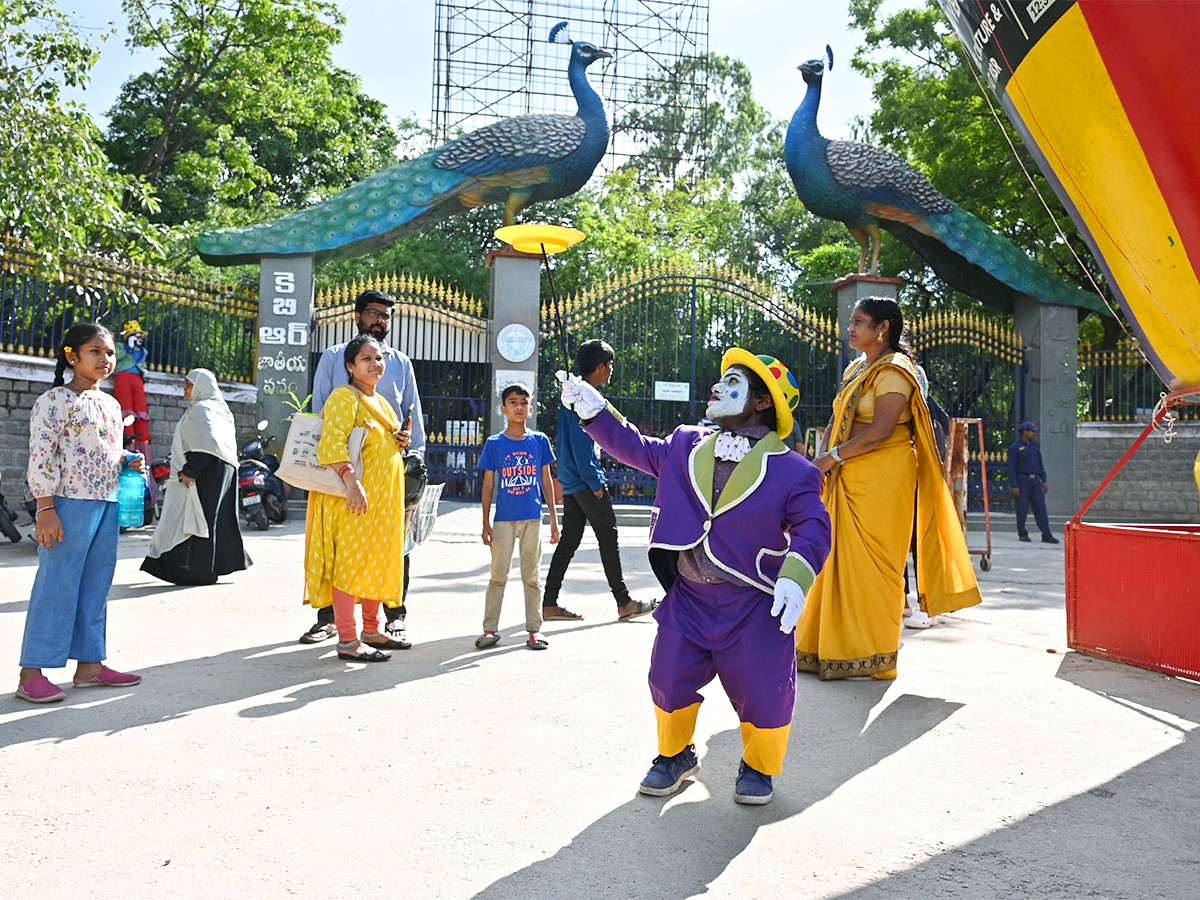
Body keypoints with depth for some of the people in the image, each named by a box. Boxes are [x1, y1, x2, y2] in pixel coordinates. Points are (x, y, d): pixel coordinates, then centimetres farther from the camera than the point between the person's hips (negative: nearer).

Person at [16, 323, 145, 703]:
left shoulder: (111, 405, 16)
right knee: (57, 586, -5)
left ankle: (89, 663, 19)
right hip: (70, 504, -8)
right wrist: (45, 510, -18)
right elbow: (41, 459, -12)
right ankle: (31, 673, 1)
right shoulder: (55, 401, -7)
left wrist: (129, 462, 5)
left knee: (96, 586, 11)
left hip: (108, 504, 8)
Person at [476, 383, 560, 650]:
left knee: (531, 576, 8)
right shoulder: (494, 443, 1)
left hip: (532, 518, 1)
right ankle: (490, 628, 11)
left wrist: (554, 519, 6)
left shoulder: (539, 440, 4)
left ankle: (534, 629, 16)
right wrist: (486, 523, 1)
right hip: (503, 519, -1)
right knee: (498, 575, 2)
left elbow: (546, 480, 9)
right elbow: (488, 484, 4)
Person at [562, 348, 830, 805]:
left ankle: (758, 767, 30)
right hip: (689, 598, 4)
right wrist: (594, 410, 10)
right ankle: (674, 755, 37)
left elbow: (812, 527, -12)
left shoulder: (790, 470, -9)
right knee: (669, 681, 8)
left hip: (754, 604, -4)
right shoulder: (686, 447, 6)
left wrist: (796, 578, -28)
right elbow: (636, 448, 17)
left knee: (763, 693, -2)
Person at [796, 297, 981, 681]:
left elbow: (881, 430, -19)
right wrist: (824, 457, 3)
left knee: (870, 563, -4)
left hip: (882, 478, -8)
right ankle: (836, 647, 15)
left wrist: (834, 456, -15)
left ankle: (874, 656, 6)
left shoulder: (893, 371, -8)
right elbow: (838, 420, 19)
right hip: (849, 480, 8)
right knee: (840, 560, 7)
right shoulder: (855, 369, 19)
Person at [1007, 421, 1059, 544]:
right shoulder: (1015, 447, -4)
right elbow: (1011, 468, -8)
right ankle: (1022, 534, 10)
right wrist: (1014, 486, -14)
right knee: (1022, 508, -1)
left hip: (1035, 480, 6)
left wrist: (1044, 480, 13)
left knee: (1040, 507, 0)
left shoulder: (1035, 445, 15)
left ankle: (1046, 535, -1)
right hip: (1022, 480, -6)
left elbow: (1040, 464, 20)